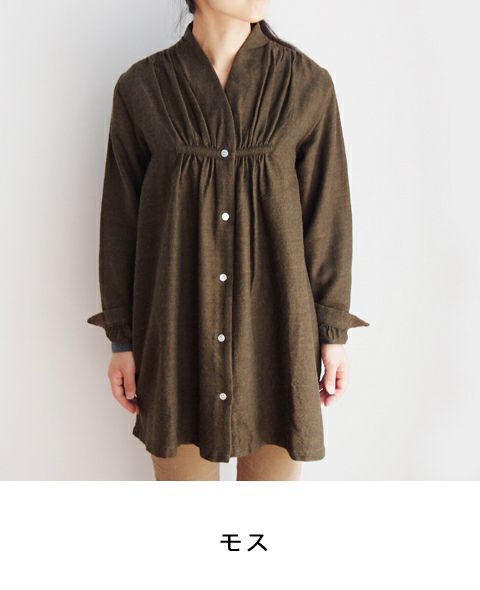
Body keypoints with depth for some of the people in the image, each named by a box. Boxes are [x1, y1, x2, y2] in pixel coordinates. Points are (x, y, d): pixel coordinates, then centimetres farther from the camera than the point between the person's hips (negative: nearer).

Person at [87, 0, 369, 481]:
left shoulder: (308, 84, -2)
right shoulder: (140, 87, -2)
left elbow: (328, 212, 1)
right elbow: (120, 217, 2)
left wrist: (333, 332, 2)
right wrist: (122, 338, 3)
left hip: (275, 319, 1)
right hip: (178, 322, 0)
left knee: (273, 473, 13)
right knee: (182, 473, 14)